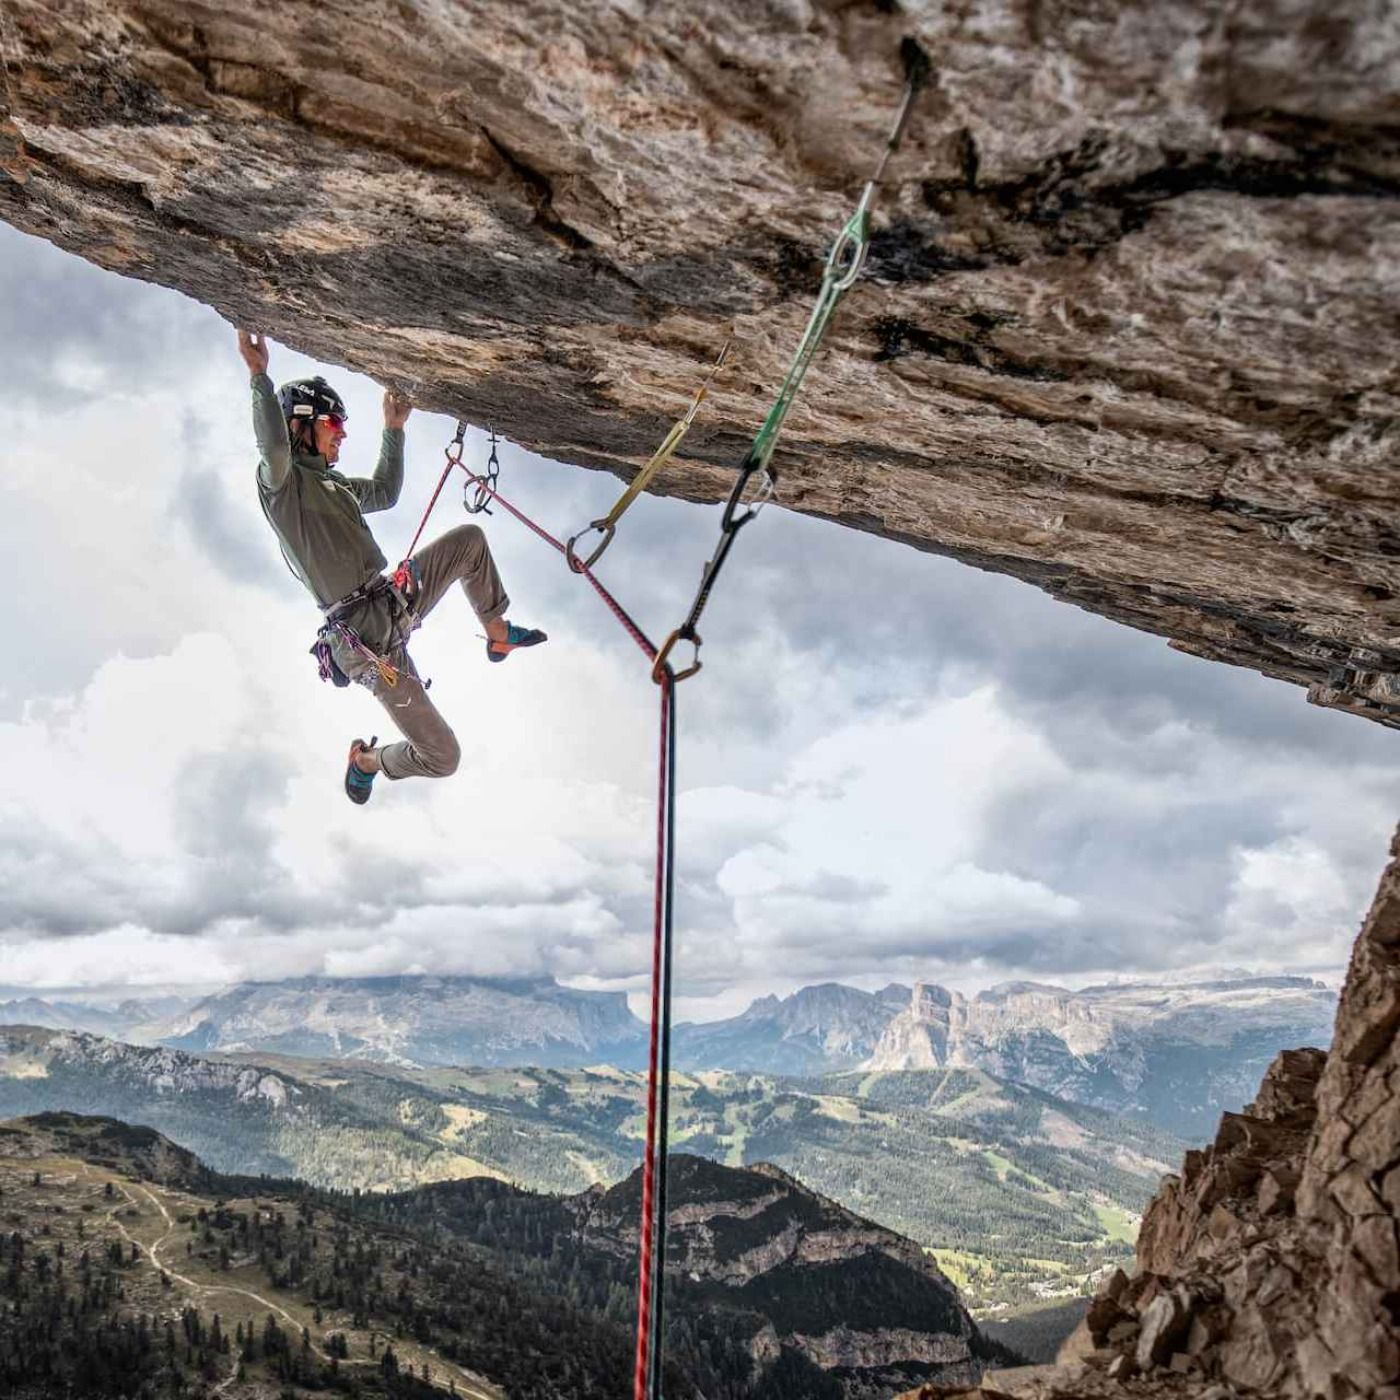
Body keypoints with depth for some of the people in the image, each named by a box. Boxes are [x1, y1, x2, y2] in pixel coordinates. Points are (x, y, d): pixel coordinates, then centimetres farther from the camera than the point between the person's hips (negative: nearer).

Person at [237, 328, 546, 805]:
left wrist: (393, 429, 33)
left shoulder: (334, 483, 18)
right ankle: (366, 760, 24)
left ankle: (497, 634, 22)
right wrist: (260, 376, -39)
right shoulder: (281, 480, -9)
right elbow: (274, 448, -33)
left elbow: (386, 492, 35)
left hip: (397, 600, 9)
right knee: (442, 757, -7)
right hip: (367, 641, -9)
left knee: (469, 538, 11)